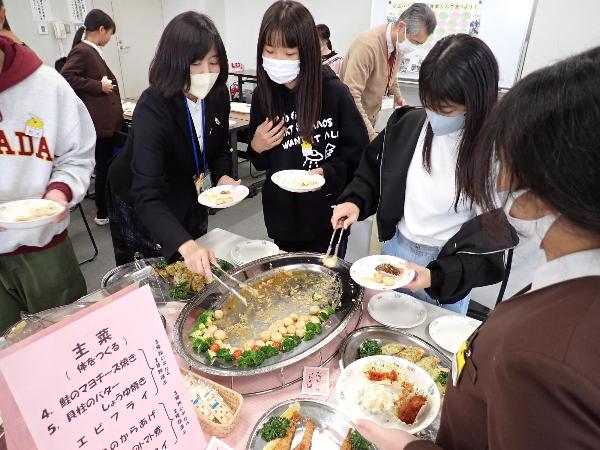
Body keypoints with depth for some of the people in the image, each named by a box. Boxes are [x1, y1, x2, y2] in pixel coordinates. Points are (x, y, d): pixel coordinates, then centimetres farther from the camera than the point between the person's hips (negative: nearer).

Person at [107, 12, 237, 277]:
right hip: (139, 203, -5)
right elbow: (147, 197, -41)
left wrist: (223, 176, -18)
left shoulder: (218, 95, -15)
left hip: (188, 196, 6)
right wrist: (185, 245, -57)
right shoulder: (153, 107, -33)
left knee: (196, 274, 22)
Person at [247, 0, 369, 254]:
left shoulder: (334, 92, -14)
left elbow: (358, 151, -7)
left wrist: (328, 173, -22)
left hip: (327, 214, -3)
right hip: (281, 214, 4)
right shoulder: (262, 96, -2)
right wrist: (256, 147, -11)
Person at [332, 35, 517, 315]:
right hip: (395, 249, 4)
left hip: (449, 267, -3)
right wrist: (356, 201, -11)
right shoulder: (408, 123, -10)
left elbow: (493, 241, -17)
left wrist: (436, 276, -29)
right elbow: (374, 168, 7)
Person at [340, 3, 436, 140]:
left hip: (370, 116, 7)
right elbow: (352, 96, -31)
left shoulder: (400, 43, -3)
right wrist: (372, 136, -34)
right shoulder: (367, 45, -26)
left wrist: (397, 95, -2)